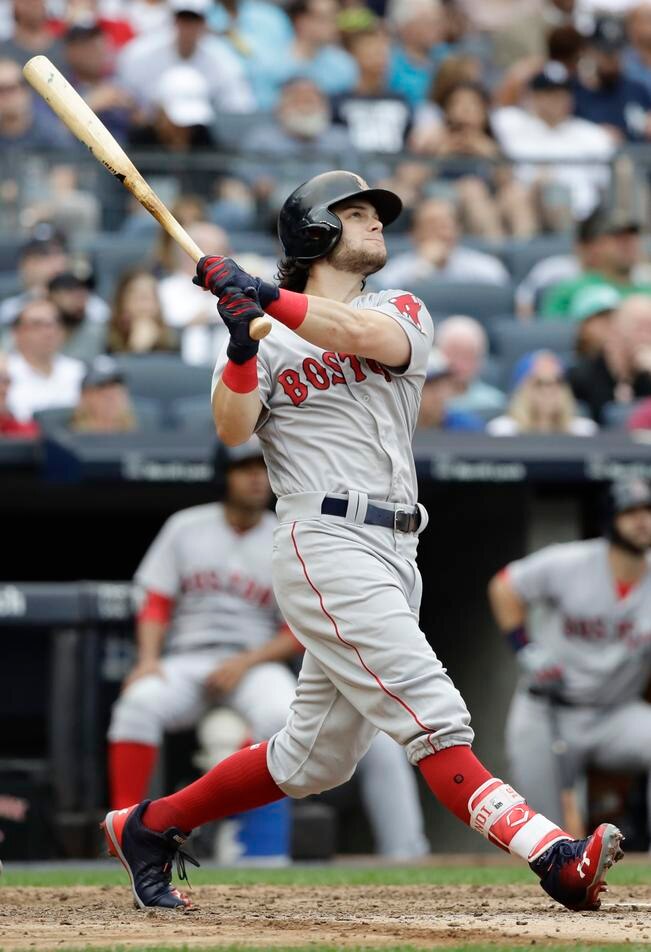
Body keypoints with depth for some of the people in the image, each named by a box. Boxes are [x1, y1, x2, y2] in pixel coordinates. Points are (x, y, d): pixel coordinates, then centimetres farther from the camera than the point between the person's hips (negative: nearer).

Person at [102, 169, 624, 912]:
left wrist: (262, 296, -16)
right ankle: (551, 857, -31)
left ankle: (147, 827, 24)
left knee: (313, 759, 11)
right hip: (325, 542, -6)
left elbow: (368, 336, -9)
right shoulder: (267, 340, 7)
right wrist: (242, 344, -25)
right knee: (430, 713, -18)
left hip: (392, 557, 6)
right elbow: (233, 429, -10)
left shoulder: (402, 312, 16)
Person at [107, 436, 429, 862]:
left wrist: (245, 662, -13)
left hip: (257, 663, -1)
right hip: (186, 662, 1)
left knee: (280, 714, -37)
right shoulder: (186, 527, 8)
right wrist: (149, 657, -12)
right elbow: (156, 603, 6)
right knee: (139, 701, -32)